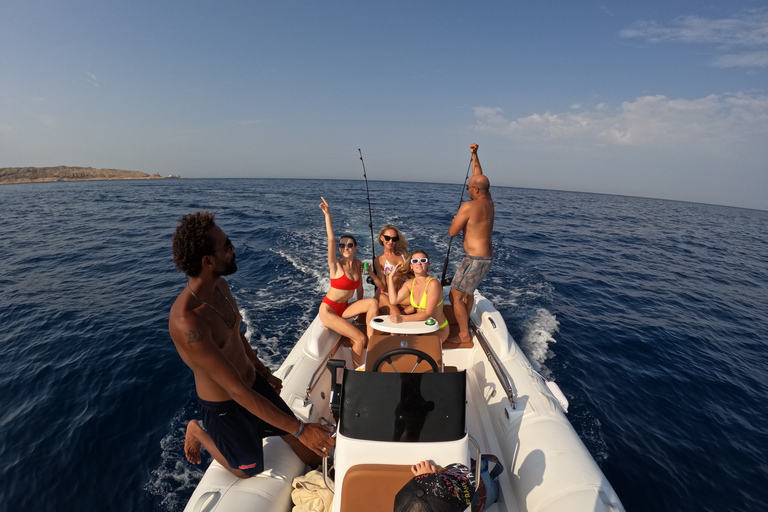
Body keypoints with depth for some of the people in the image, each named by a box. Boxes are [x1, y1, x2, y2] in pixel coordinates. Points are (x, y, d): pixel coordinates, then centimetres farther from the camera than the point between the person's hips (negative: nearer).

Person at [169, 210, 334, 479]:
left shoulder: (220, 285, -10)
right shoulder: (186, 323, -36)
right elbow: (238, 392, -34)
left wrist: (265, 373, 20)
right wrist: (300, 429, -31)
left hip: (255, 383, 7)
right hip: (225, 406, -6)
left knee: (312, 452, 16)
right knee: (251, 470, 20)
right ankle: (198, 431, 34)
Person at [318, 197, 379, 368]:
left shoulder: (358, 264, 1)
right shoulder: (336, 265, -15)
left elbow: (359, 287, 11)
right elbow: (331, 240, -27)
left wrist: (361, 307, 11)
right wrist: (327, 215, -35)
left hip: (344, 308, 6)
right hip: (329, 310, -5)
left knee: (373, 303, -19)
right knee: (359, 339, -15)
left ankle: (371, 343, -11)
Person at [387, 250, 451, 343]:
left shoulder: (433, 284, -23)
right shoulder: (410, 283, -1)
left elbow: (428, 314, -27)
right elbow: (394, 300, -14)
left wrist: (402, 318, -35)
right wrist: (391, 276, -9)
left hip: (438, 329, -5)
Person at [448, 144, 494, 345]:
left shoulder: (468, 206, -20)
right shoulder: (488, 201, 5)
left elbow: (452, 232, -12)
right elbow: (478, 177, 19)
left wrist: (456, 219, 7)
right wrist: (474, 154, 21)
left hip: (474, 259, -10)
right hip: (487, 257, 10)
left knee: (455, 296, -1)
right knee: (468, 290, 26)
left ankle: (464, 335, 7)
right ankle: (464, 326, 39)